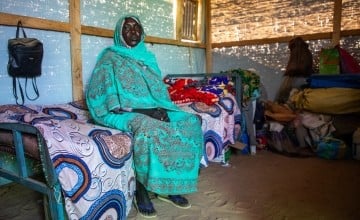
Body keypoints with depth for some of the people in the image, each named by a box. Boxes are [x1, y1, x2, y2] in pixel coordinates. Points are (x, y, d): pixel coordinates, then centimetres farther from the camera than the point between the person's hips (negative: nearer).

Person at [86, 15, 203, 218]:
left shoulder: (148, 57, 19)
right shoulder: (111, 58, 2)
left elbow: (160, 89, 16)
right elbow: (99, 94, -7)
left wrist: (161, 109, -7)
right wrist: (141, 111, -18)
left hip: (154, 111, 6)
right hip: (126, 113, -5)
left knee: (191, 123, -14)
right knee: (147, 127, -37)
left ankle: (170, 186, -7)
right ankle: (141, 190, -18)